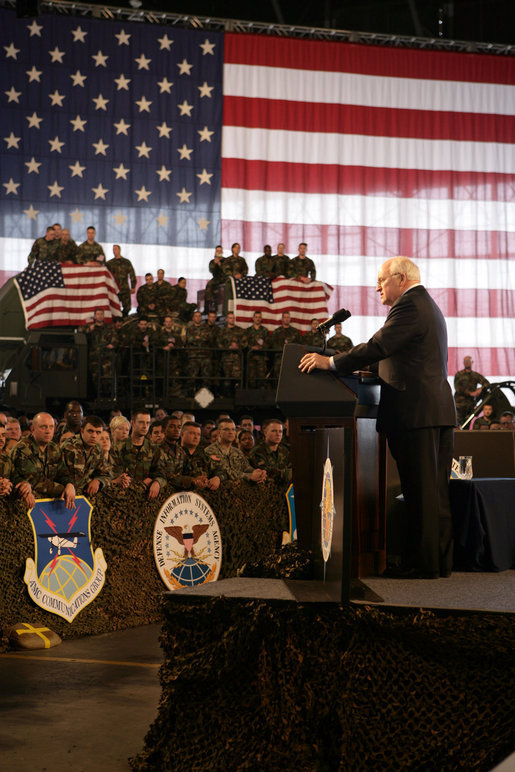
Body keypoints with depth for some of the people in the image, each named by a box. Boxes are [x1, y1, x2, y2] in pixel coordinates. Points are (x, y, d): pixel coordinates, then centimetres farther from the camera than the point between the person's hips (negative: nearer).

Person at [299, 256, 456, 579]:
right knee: (437, 490, 11)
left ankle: (423, 562, -1)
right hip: (440, 410, 10)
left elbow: (378, 346, -19)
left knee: (420, 491, -5)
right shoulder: (429, 306, 22)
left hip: (415, 412, -10)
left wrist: (331, 362, -14)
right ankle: (441, 559, 17)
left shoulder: (409, 305, -10)